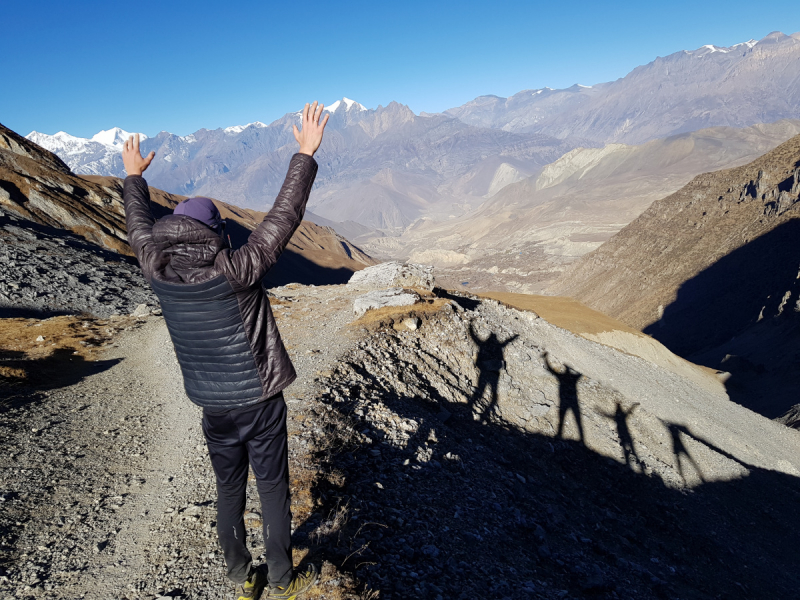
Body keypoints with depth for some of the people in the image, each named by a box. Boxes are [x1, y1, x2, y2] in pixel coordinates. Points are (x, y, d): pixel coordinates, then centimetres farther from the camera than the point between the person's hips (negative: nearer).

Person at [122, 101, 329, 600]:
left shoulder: (158, 273, -9)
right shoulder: (234, 270, -24)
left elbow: (141, 229, 10)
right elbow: (285, 216, -21)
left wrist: (134, 177, 26)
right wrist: (306, 154, -14)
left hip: (213, 406, 5)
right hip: (259, 401, -4)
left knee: (229, 489, 21)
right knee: (273, 488, 12)